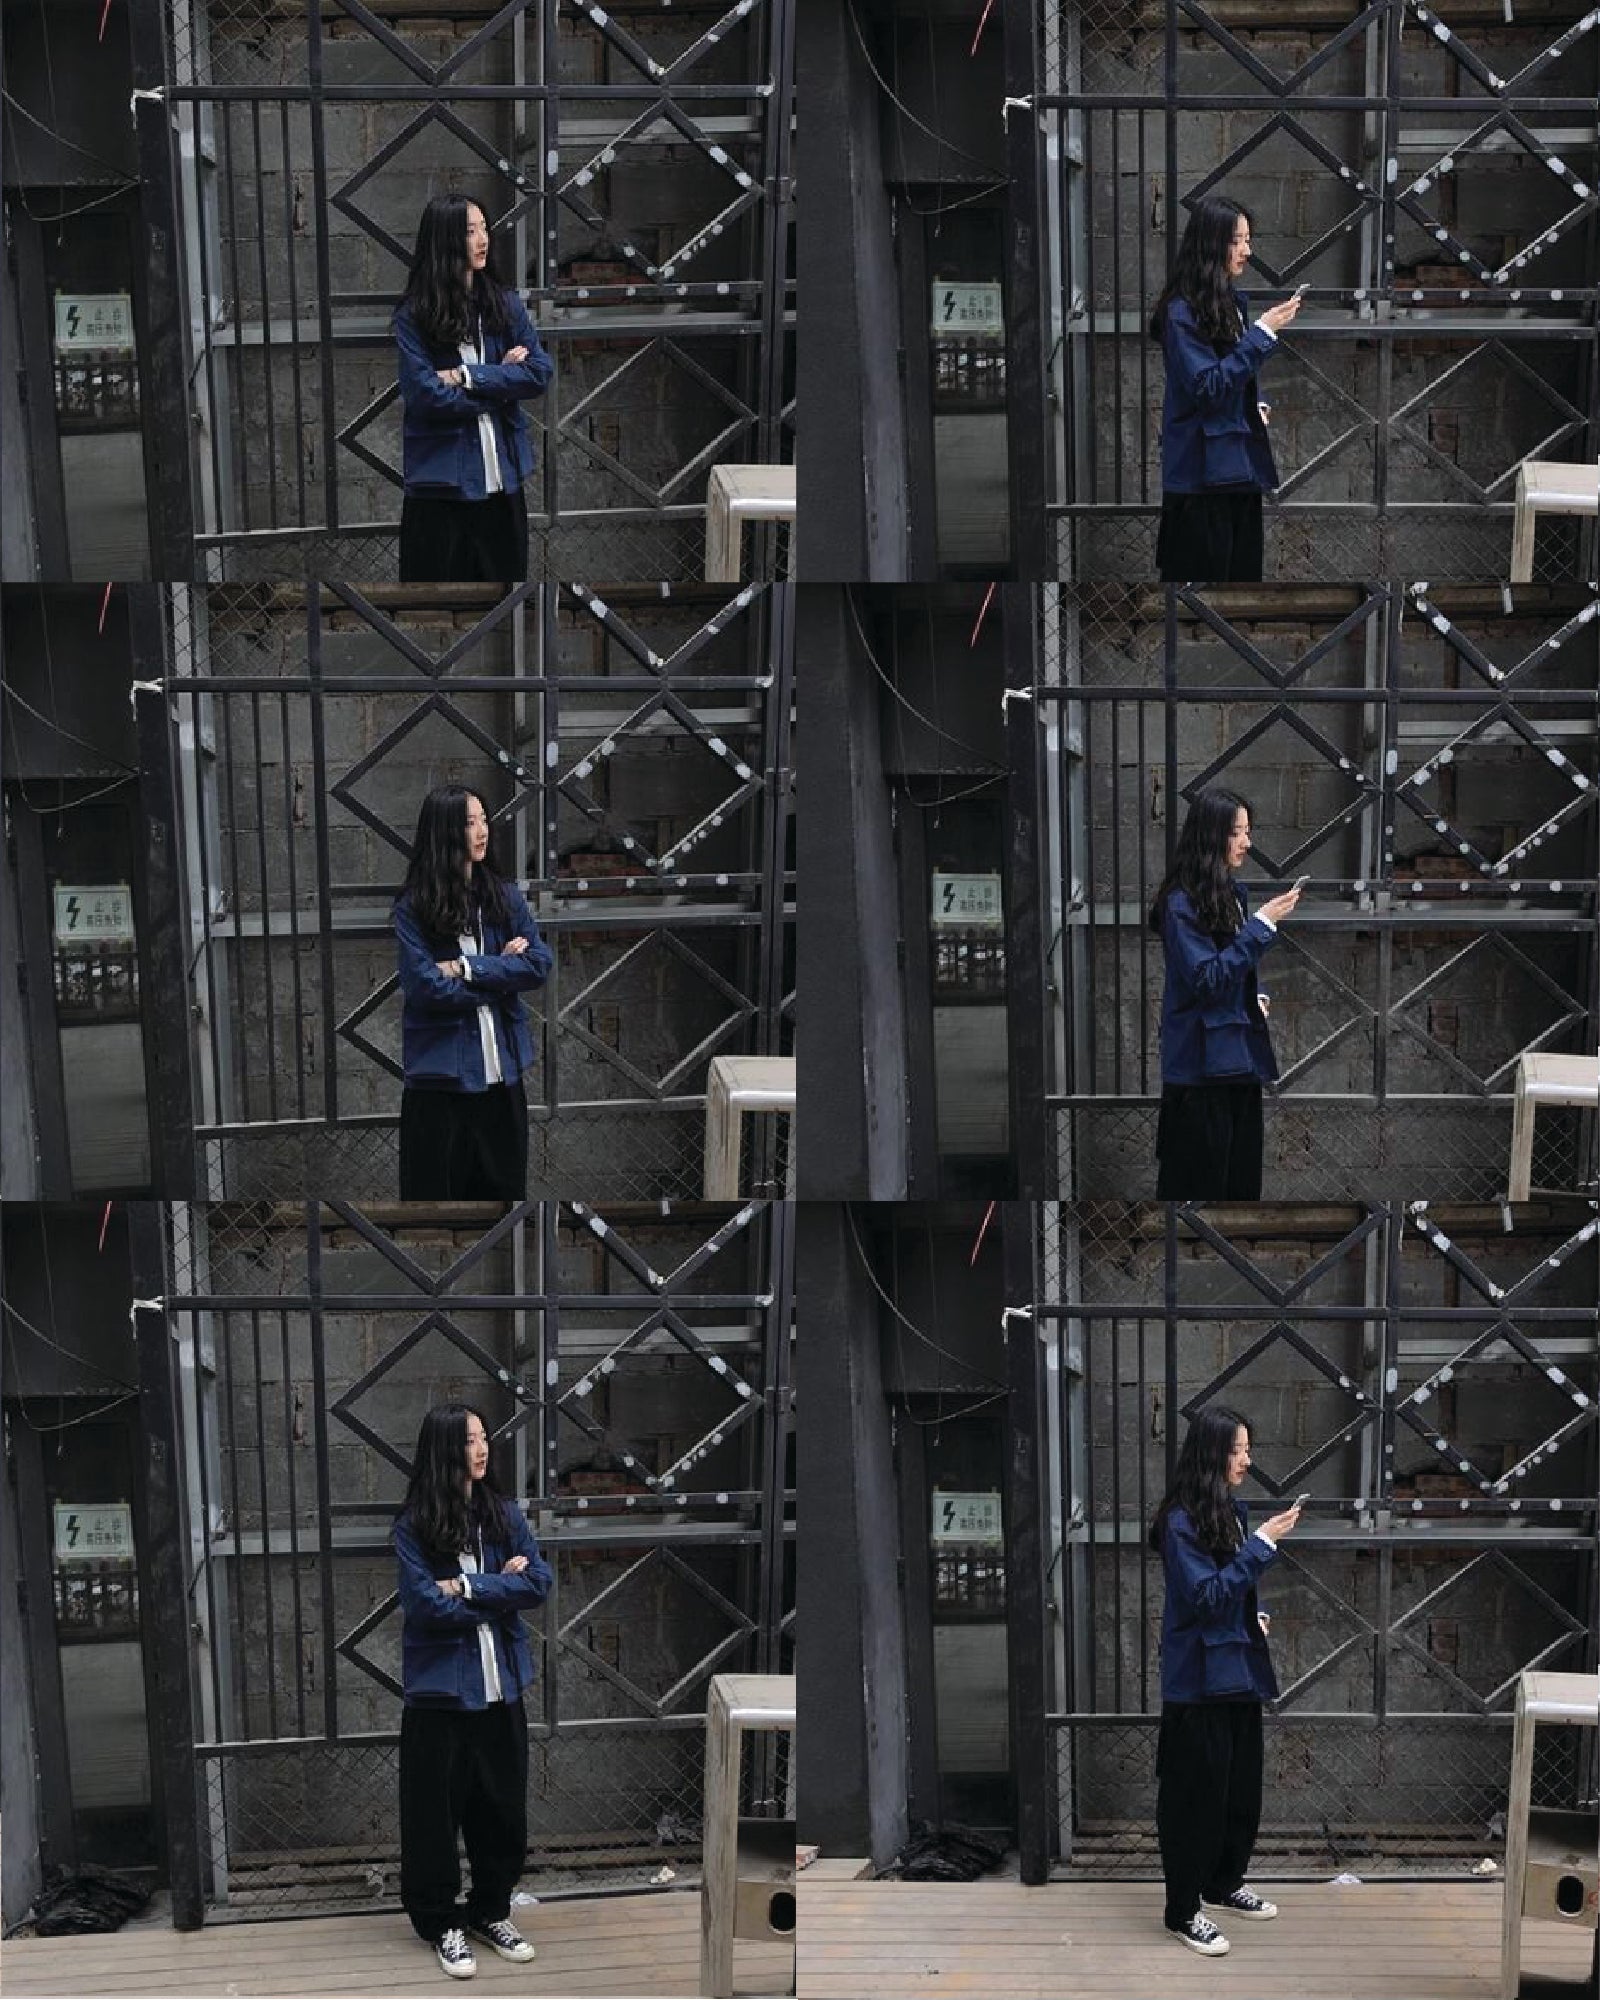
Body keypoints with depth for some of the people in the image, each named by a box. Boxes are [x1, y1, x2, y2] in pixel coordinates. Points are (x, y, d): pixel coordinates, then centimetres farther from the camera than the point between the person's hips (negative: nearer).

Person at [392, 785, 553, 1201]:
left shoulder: (506, 897, 6)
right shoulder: (412, 910, -6)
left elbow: (540, 965, -5)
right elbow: (426, 987, -16)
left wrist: (467, 968, -14)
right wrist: (501, 972, -8)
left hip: (502, 1076, 4)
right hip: (439, 1078, -4)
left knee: (503, 1186, 10)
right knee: (435, 1192, 3)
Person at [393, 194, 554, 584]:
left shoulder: (505, 302, 5)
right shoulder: (413, 316, -7)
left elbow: (540, 373, -4)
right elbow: (425, 395, -16)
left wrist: (467, 376, -14)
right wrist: (500, 381, -7)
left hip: (502, 479, 4)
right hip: (441, 484, -4)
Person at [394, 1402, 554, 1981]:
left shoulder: (504, 1514, 3)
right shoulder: (414, 1526, -9)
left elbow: (540, 1583, -6)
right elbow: (427, 1605, -18)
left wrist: (468, 1586, -16)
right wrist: (501, 1588, -11)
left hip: (500, 1689, 4)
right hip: (440, 1692, -4)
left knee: (502, 1805, 12)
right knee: (437, 1810, 5)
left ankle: (492, 1912, 29)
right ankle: (440, 1923, 19)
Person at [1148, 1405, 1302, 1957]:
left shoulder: (1232, 1511, 9)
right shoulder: (1182, 1522, -17)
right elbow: (1206, 1595, -23)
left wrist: (1256, 1616, 3)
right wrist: (1263, 1543, -24)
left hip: (1239, 1671, 8)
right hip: (1200, 1678, -8)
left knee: (1242, 1785, 17)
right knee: (1196, 1794, -2)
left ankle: (1225, 1884, 34)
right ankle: (1182, 1912, 7)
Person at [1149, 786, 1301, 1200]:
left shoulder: (1235, 894, 10)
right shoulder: (1181, 903, -14)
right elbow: (1207, 979, -20)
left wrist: (1258, 996, 4)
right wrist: (1262, 924, -21)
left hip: (1241, 1056, 8)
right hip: (1201, 1062, -8)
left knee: (1243, 1180, 11)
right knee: (1199, 1181, -2)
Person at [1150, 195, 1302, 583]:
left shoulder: (1236, 301, 10)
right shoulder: (1182, 311, -13)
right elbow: (1207, 387, -20)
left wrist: (1258, 404, 5)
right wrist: (1263, 332, -21)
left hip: (1242, 461, 8)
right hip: (1202, 469, -8)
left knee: (1244, 569, 10)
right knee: (1204, 569, -4)